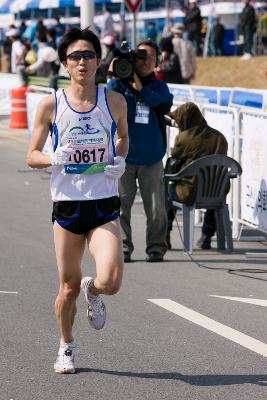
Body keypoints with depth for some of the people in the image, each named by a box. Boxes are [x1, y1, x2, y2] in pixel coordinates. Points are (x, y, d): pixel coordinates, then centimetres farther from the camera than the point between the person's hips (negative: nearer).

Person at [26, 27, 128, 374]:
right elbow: (31, 155, 4)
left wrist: (120, 160, 2)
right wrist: (53, 159, -17)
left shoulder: (115, 102, 1)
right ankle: (66, 347, 33)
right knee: (68, 287, 7)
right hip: (66, 205, 0)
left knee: (110, 282, -17)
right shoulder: (51, 105, -2)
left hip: (104, 205, 0)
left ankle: (92, 291, 21)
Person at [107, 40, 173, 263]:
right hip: (122, 155, -1)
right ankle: (122, 247, 7)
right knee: (120, 204, 0)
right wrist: (115, 78, -22)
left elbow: (165, 106, -10)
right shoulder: (120, 84, 5)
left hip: (151, 158, 1)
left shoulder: (158, 86, 10)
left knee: (156, 207, 0)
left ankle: (156, 247, 8)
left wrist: (140, 88, -15)